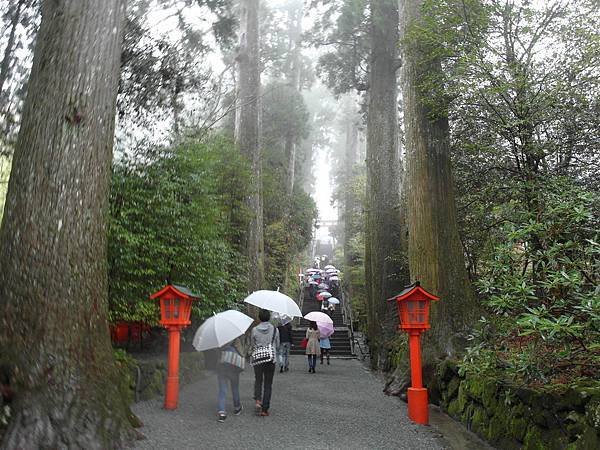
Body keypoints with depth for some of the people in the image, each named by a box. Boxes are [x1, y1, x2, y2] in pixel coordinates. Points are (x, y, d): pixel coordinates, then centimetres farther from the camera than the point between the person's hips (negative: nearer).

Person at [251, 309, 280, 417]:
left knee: (258, 380, 20)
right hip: (271, 359, 0)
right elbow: (277, 345, 4)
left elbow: (252, 344, 3)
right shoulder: (275, 330, -6)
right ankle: (265, 409, 8)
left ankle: (258, 400, -1)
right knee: (268, 384, 8)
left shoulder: (254, 330, -6)